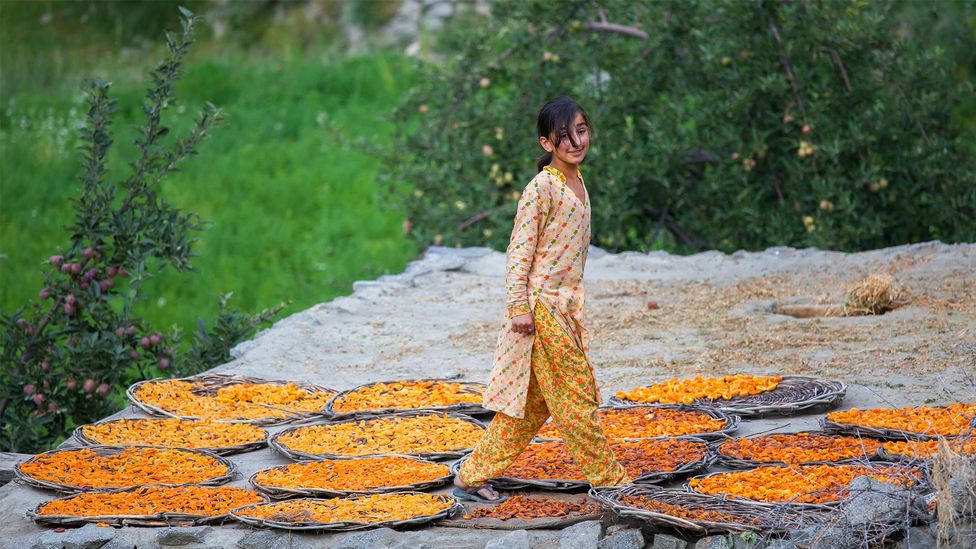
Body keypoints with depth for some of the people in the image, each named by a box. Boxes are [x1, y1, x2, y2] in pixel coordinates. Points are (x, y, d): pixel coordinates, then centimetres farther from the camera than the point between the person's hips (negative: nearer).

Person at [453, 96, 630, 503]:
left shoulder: (576, 182, 11)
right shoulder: (543, 187, -15)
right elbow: (520, 249, -15)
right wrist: (519, 305, -18)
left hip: (566, 306, 9)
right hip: (542, 305, -9)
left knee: (533, 401, 11)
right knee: (575, 394, 1)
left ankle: (473, 476, 17)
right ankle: (608, 477, 12)